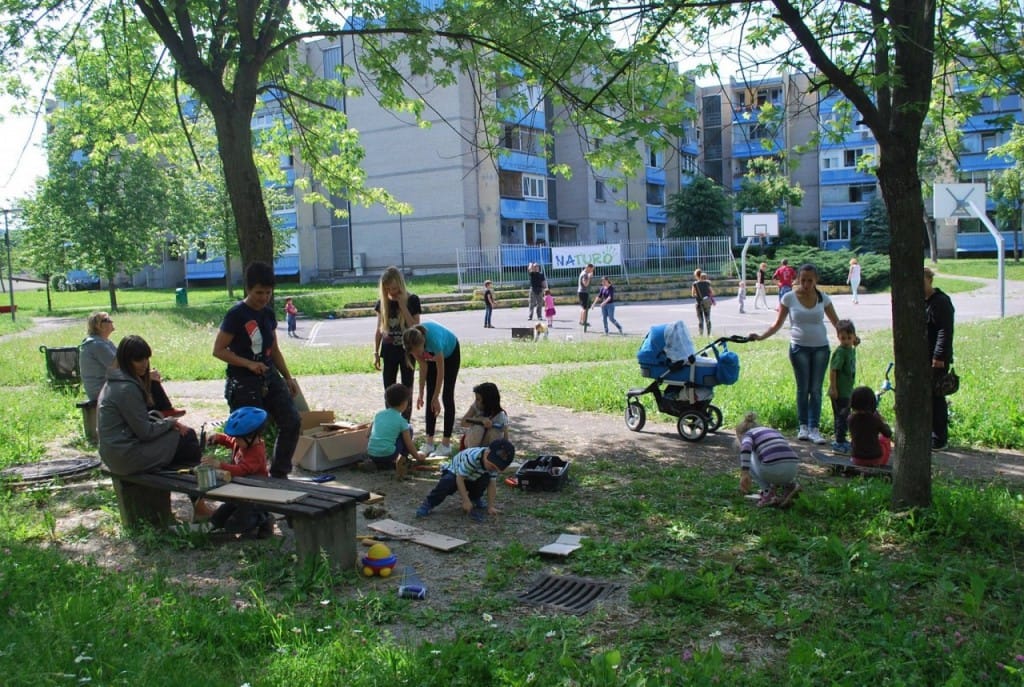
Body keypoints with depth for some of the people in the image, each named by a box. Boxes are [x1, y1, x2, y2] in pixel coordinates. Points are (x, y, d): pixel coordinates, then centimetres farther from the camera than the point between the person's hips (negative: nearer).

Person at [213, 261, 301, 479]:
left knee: (292, 422, 0)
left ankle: (279, 473, 13)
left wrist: (288, 378, 16)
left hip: (269, 377, 7)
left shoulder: (268, 313, 9)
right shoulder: (236, 314, -11)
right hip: (243, 383, -7)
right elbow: (218, 350, -11)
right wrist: (248, 364, -20)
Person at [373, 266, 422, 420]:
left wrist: (403, 305, -22)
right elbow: (378, 329, 6)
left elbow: (415, 327, -17)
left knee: (406, 391, 4)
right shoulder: (382, 302, -2)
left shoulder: (412, 300, -10)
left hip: (407, 351, -3)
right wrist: (376, 353, 3)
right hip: (388, 351, 3)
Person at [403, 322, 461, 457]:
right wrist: (420, 393, -15)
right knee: (430, 396, -1)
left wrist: (436, 398, -26)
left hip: (450, 353, -5)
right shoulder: (412, 342, -30)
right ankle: (429, 443, 2)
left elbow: (440, 371, -32)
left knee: (447, 396, -8)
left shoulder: (433, 339, -44)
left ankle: (446, 444, -6)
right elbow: (423, 367, -17)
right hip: (431, 356, 5)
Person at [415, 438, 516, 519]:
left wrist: (491, 506, -17)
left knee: (486, 479, -21)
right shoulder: (471, 457, -40)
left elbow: (491, 485, -13)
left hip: (472, 479, 6)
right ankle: (429, 503, -19)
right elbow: (459, 479, -35)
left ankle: (475, 498, 8)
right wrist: (466, 501, -34)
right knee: (447, 482, -38)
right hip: (454, 472, -6)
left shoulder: (494, 464, -19)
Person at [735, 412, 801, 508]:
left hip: (772, 469, -6)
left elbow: (746, 447, -10)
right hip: (792, 470, 6)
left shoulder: (748, 434, 16)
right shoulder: (773, 430, 34)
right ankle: (789, 485, 13)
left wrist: (744, 474, -16)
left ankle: (768, 492, 10)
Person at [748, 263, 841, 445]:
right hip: (799, 347, -1)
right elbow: (778, 324, 2)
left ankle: (814, 429, 4)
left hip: (820, 347, 1)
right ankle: (803, 426, 15)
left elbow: (836, 322, 7)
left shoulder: (823, 299, 1)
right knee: (802, 388, 4)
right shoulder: (789, 298, -3)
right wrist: (761, 337, -12)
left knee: (816, 389, 2)